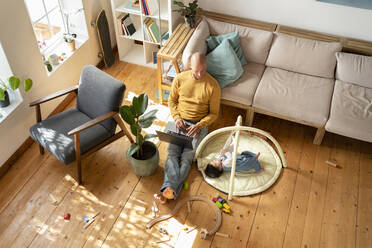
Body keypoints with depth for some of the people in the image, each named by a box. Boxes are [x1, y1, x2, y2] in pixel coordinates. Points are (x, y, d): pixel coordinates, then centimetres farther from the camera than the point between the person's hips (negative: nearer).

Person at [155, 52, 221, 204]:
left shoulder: (213, 86, -9)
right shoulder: (180, 79, -2)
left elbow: (213, 113, -3)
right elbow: (172, 100, 10)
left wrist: (199, 126, -18)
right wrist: (176, 117, -7)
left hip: (199, 124, -2)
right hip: (180, 121, 3)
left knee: (187, 157, -21)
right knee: (172, 153, -20)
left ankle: (169, 191, -33)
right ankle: (170, 188, -32)